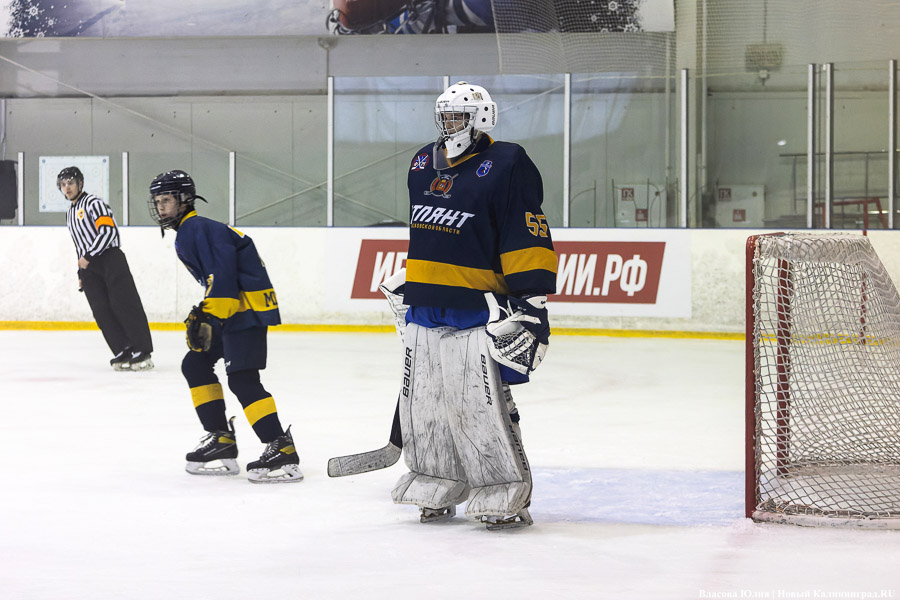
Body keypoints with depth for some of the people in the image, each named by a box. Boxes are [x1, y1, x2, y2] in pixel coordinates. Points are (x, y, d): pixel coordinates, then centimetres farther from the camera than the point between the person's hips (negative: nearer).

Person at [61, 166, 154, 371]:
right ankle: (123, 352, -5)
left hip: (110, 259, -8)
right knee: (102, 311, -4)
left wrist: (88, 257, -17)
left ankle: (142, 352, -15)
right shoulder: (70, 214, 25)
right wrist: (81, 273, 25)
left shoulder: (93, 203, -3)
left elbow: (108, 231, -16)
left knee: (124, 304, -13)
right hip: (89, 267, 8)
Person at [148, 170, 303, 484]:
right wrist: (202, 314, 18)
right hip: (232, 309, 11)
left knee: (242, 378, -18)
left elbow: (222, 271, -23)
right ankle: (221, 440, 14)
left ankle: (282, 452, -22)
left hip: (248, 308, -11)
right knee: (195, 364, 15)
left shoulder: (198, 228, -11)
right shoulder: (186, 234, 22)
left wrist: (211, 316, -27)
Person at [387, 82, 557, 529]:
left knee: (483, 407, -10)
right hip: (424, 312, 7)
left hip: (476, 314, -7)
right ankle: (438, 490, 22)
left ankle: (506, 497, -1)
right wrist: (407, 284, 28)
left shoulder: (505, 166, -9)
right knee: (424, 404, 9)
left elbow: (528, 240, -13)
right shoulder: (423, 165, 15)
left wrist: (531, 303, -17)